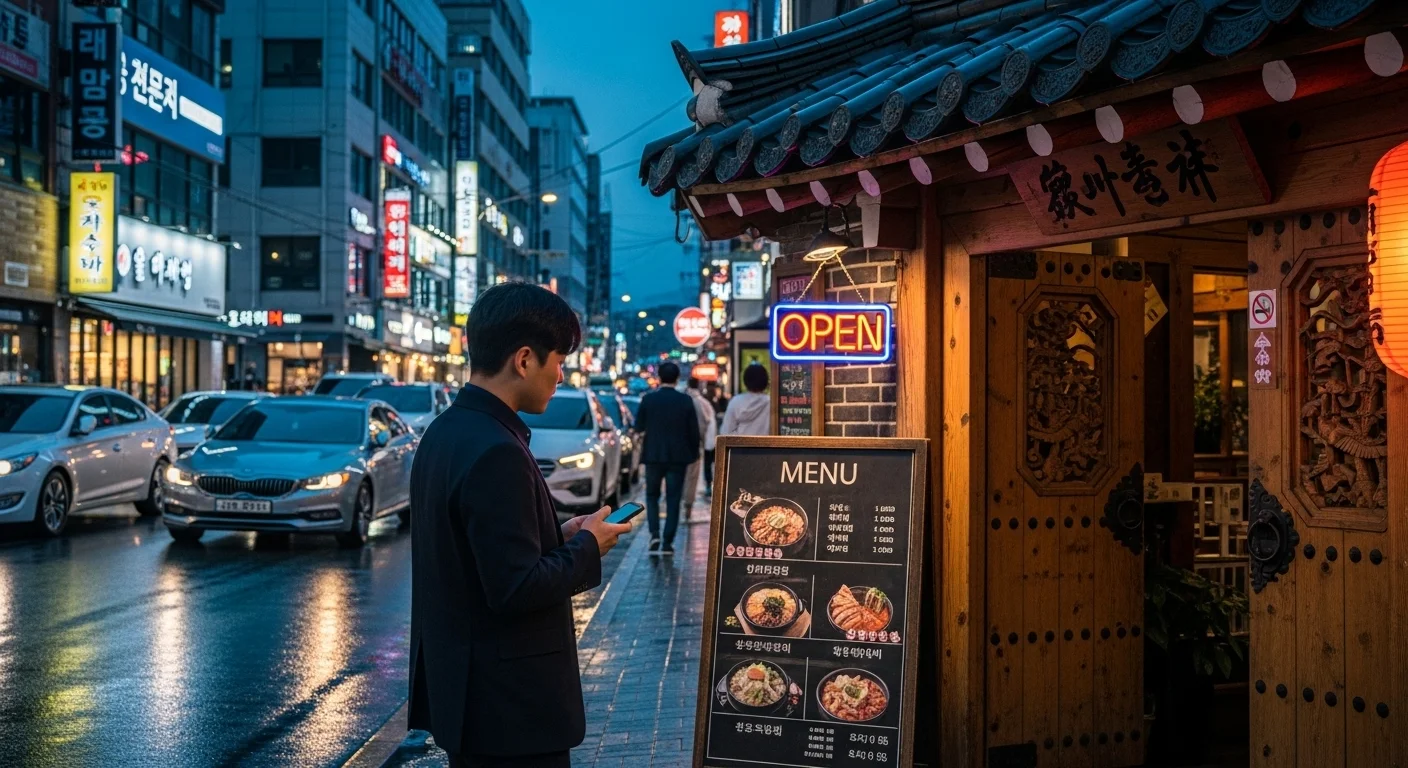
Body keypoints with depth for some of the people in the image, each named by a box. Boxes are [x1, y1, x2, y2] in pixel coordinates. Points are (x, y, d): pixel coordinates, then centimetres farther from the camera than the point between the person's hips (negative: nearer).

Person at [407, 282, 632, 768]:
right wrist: (587, 548, -10)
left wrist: (558, 537, 7)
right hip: (508, 705, -9)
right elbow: (516, 588, -25)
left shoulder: (446, 432, 6)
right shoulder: (496, 453, -24)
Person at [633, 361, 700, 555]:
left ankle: (655, 534, -4)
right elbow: (694, 431, -3)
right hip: (678, 456, 0)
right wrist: (694, 452, 10)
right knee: (673, 499, 6)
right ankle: (667, 542, 3)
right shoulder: (686, 400, -6)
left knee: (652, 495, 14)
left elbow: (638, 427, 1)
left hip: (653, 455, 0)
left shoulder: (648, 399, -6)